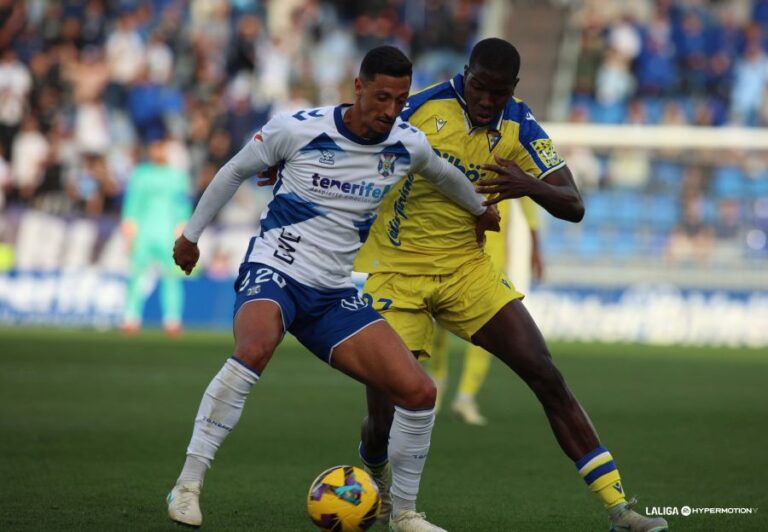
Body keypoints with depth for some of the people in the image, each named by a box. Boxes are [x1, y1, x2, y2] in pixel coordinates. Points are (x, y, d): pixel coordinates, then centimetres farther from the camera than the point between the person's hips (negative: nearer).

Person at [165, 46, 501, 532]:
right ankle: (188, 485, -32)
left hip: (334, 294, 5)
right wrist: (192, 235, 15)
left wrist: (480, 209, 43)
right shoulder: (297, 129, -12)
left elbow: (444, 174, 26)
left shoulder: (408, 145, 0)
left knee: (419, 391, -8)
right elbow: (235, 171, 5)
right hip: (273, 271, -5)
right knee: (255, 348, -39)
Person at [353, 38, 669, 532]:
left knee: (546, 375, -9)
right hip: (395, 269, -3)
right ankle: (374, 478, 32)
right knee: (384, 420, -6)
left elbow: (573, 206, -9)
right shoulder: (425, 106, -14)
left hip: (465, 266, 3)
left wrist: (530, 185, -28)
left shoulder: (518, 126, -6)